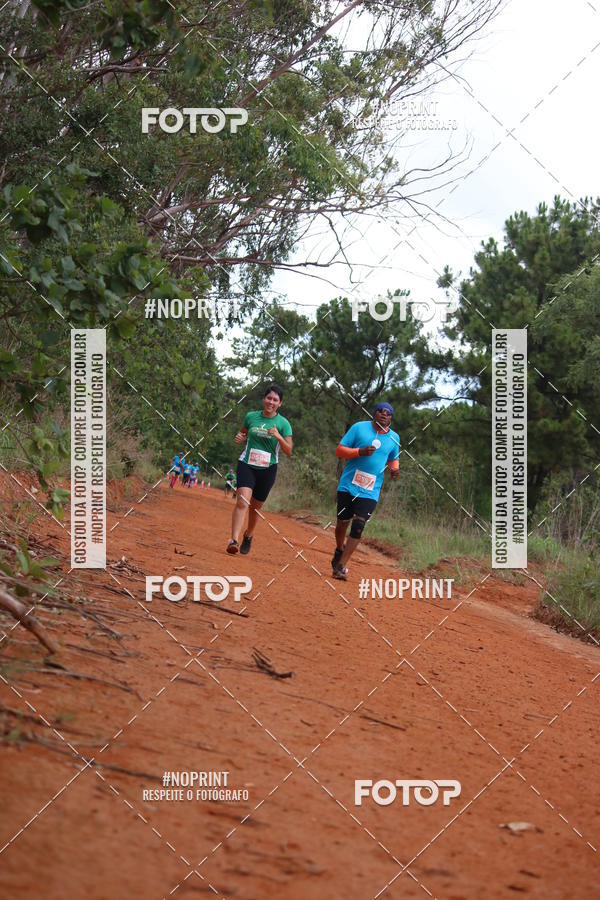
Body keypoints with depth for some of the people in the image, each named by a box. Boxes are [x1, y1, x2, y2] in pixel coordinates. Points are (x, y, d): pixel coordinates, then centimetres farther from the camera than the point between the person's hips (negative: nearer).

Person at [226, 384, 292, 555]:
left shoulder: (283, 423, -1)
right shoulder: (251, 417, 3)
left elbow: (288, 452, -4)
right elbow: (242, 434, 22)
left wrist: (278, 436, -21)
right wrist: (239, 438, -2)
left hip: (267, 470, 1)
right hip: (246, 465, -1)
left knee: (255, 507, 12)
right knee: (242, 501, -20)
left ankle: (248, 535, 39)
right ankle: (234, 540, -29)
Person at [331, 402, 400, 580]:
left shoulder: (394, 438, 7)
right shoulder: (359, 427, -3)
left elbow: (393, 459, 23)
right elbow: (339, 451, -3)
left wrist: (394, 468, 0)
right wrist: (360, 452, -20)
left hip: (370, 492, 1)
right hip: (348, 485, -1)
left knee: (358, 526, -10)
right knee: (343, 522, 9)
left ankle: (340, 566, -7)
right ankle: (339, 551, 39)